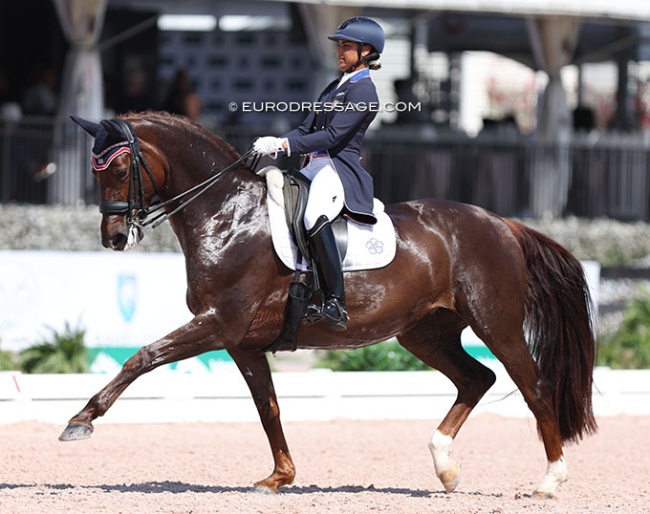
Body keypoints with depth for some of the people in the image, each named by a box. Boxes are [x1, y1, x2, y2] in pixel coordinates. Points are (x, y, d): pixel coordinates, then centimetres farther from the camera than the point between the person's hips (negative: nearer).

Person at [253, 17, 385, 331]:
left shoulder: (362, 91, -7)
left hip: (340, 168, -10)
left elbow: (333, 136, -17)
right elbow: (308, 128, 19)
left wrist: (283, 145, -21)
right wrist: (276, 144, -1)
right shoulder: (336, 86, 22)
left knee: (316, 218, -37)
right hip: (315, 167, 10)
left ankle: (336, 305, -39)